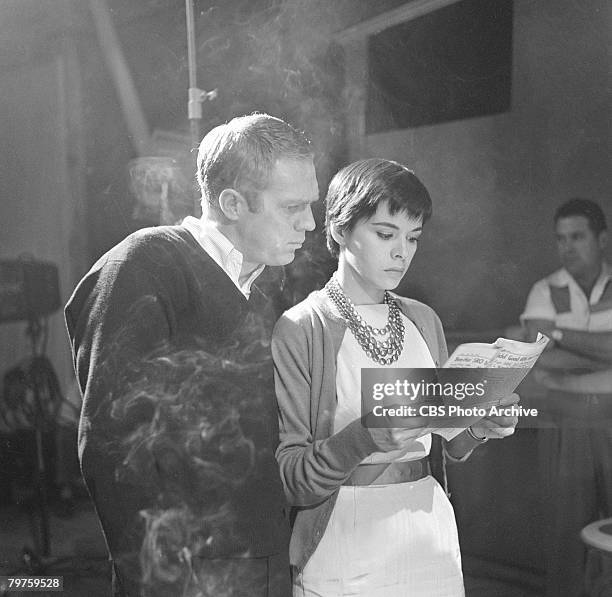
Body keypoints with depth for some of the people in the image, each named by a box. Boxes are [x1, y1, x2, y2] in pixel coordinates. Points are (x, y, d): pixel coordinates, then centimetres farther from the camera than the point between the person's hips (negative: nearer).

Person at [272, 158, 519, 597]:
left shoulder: (423, 320, 6)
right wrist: (364, 438, -29)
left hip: (431, 535, 5)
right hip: (345, 560, -5)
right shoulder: (297, 330, -11)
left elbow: (451, 445, 12)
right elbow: (290, 480, -14)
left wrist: (480, 426, -8)